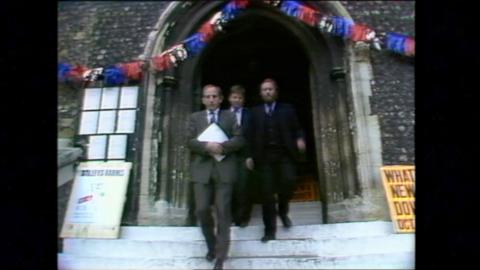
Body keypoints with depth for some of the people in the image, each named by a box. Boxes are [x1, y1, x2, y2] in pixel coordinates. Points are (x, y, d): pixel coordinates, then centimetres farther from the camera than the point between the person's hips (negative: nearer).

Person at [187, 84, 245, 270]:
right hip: (202, 169, 1)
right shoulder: (195, 117, 15)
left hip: (224, 169, -1)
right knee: (202, 210, -1)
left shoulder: (230, 116, 12)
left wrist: (222, 147, -15)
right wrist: (207, 146, -15)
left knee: (223, 212, -2)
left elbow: (239, 139, 1)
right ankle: (211, 244, 26)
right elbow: (190, 141, 3)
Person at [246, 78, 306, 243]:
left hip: (285, 155, 0)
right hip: (265, 157, 1)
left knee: (289, 181, -18)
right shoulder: (255, 112, 16)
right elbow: (251, 136, 10)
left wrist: (300, 139, -12)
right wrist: (250, 156, 1)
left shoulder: (287, 109, 14)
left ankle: (283, 211, 14)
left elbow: (297, 129, 9)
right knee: (267, 193, -2)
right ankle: (270, 230, 8)